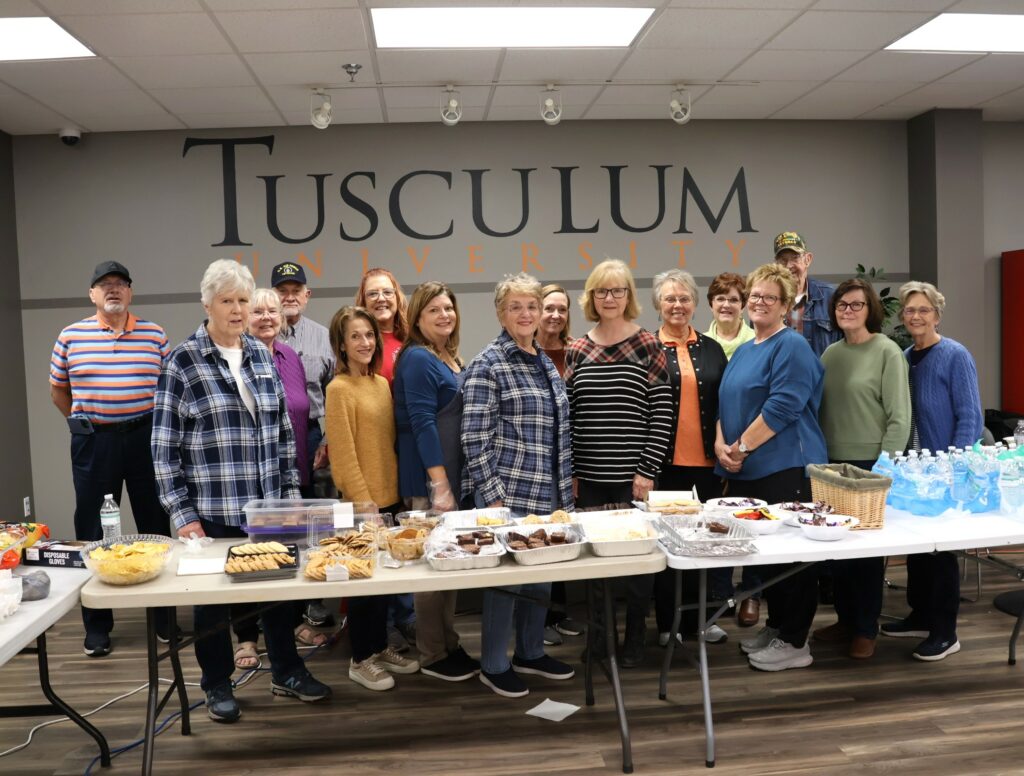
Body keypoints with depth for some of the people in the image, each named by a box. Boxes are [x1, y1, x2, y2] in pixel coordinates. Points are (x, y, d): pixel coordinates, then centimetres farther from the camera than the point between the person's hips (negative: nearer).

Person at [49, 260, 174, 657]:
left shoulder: (154, 335, 2)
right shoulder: (70, 336, 3)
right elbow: (58, 390, 12)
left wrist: (159, 427, 2)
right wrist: (84, 425, 7)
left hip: (144, 437, 0)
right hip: (93, 442, 0)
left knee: (155, 526, 7)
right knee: (93, 531, 7)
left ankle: (164, 616, 21)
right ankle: (96, 625, 19)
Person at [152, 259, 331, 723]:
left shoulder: (262, 356, 7)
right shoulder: (182, 363, -7)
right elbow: (165, 448, -7)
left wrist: (290, 494, 8)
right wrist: (181, 514, -11)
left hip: (269, 507, 4)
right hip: (212, 511, -4)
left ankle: (286, 672, 32)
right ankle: (217, 684, 29)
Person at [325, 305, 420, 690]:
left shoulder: (382, 383, 10)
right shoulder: (339, 388, -13)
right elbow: (343, 453, -15)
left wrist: (393, 491, 10)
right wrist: (363, 500, -16)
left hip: (389, 495, 7)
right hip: (361, 499, -7)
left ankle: (380, 647, 31)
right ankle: (360, 659, 19)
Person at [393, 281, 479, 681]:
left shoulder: (451, 358, 14)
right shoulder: (417, 359, -12)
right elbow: (422, 423, -19)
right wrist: (439, 483, -23)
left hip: (454, 475, 9)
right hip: (429, 479, -9)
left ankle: (449, 644, 28)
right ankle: (432, 656, 12)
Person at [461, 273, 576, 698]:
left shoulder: (546, 363, 13)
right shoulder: (488, 365, -10)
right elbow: (475, 437, -14)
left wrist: (566, 484, 14)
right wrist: (493, 496, -17)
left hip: (548, 493, 7)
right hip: (508, 492, -7)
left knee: (543, 573, 15)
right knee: (505, 574, 2)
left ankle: (531, 652, 33)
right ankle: (493, 665, 19)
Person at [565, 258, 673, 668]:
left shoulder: (648, 346, -2)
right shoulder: (576, 350, 6)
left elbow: (662, 413, -5)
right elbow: (566, 416, 7)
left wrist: (648, 470, -10)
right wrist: (569, 473, 3)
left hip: (633, 477, -2)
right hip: (589, 478, 3)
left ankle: (634, 641, 25)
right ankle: (600, 639, 27)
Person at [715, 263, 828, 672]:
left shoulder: (792, 347, -9)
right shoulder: (743, 350, 17)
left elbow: (781, 407, -19)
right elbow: (726, 402, 18)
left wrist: (741, 447, -14)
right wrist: (721, 444, 0)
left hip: (784, 469, -8)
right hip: (746, 471, 9)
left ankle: (794, 642, 10)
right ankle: (776, 626, 30)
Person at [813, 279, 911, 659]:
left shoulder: (887, 352, -8)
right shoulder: (830, 353, 9)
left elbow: (899, 417, -11)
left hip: (870, 465, -5)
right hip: (832, 463, 5)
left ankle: (866, 628, 19)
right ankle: (846, 619, 26)